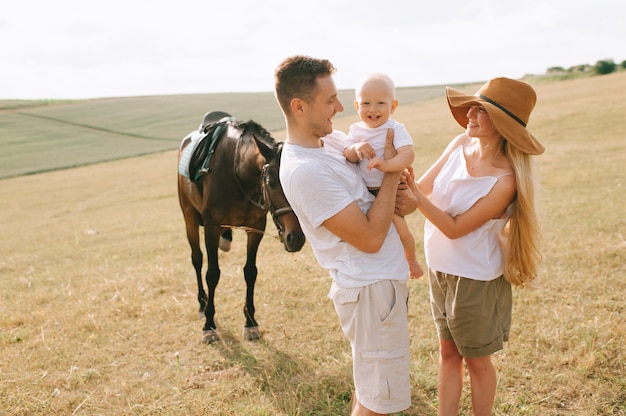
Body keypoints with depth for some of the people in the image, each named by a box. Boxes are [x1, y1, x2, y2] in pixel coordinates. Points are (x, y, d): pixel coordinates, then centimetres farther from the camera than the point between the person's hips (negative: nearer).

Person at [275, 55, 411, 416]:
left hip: (388, 278, 10)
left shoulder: (328, 139, 4)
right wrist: (392, 173, -15)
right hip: (372, 290, -9)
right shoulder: (304, 171, -25)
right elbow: (370, 238, -24)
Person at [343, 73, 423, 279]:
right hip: (363, 190, 5)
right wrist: (355, 149, -27)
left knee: (400, 226, -12)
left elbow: (408, 154, -29)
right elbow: (346, 156, -6)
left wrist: (387, 164, -45)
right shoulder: (356, 129, 1)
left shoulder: (395, 129, -15)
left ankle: (411, 259, 19)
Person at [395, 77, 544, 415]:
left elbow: (456, 228, -22)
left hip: (475, 278, -6)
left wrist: (418, 200, -33)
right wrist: (408, 195, -26)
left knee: (476, 360, 14)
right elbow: (424, 186, -6)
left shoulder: (505, 179, -25)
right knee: (448, 352, 19)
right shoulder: (460, 144, -8)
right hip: (440, 269, 6)